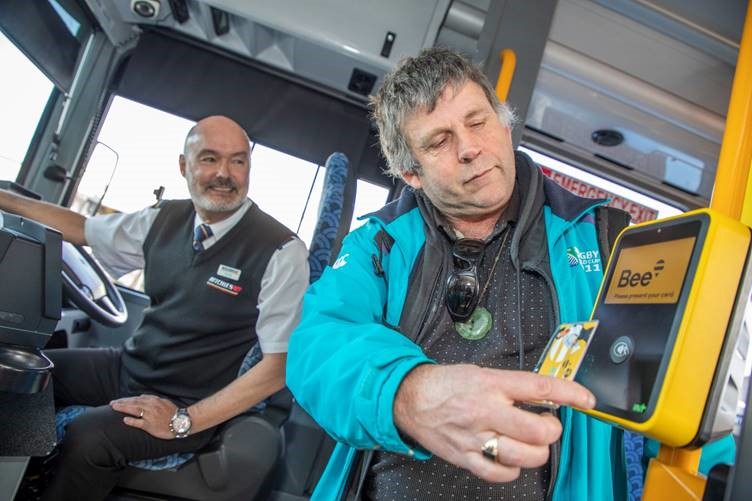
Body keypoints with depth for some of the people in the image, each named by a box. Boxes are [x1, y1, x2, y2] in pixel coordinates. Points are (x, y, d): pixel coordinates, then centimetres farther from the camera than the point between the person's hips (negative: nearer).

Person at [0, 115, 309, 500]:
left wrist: (185, 421, -21)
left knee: (89, 435, -27)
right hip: (128, 365, 7)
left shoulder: (281, 251, -20)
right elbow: (82, 229, 17)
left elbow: (280, 365, -19)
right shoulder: (167, 219, -1)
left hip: (190, 405, -6)